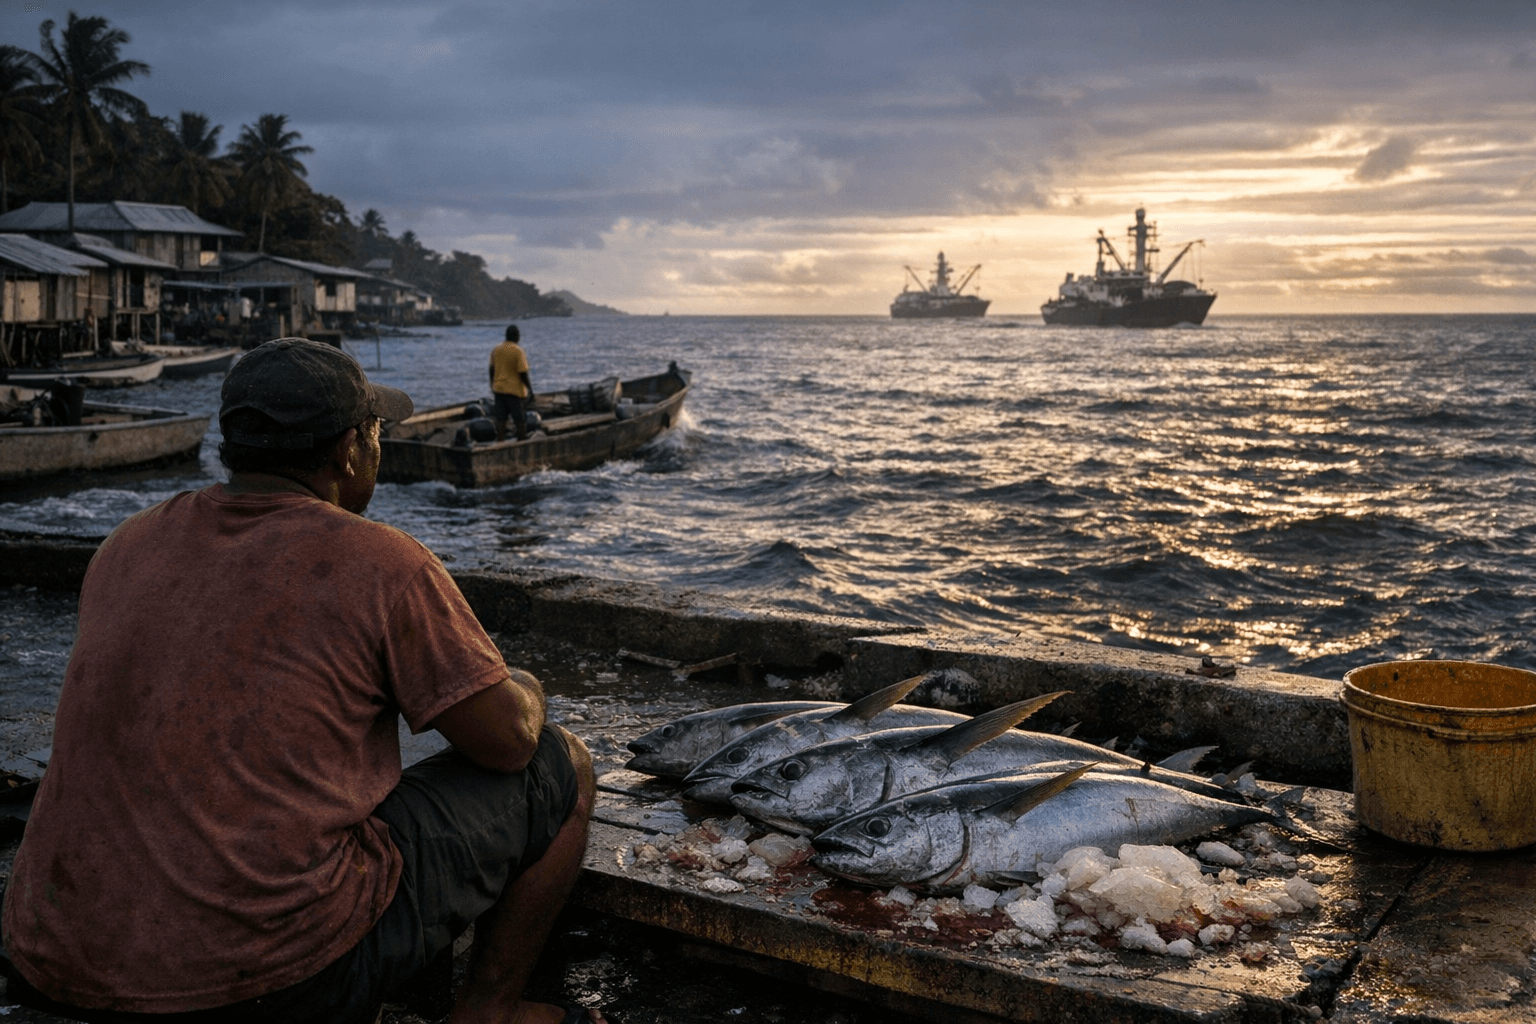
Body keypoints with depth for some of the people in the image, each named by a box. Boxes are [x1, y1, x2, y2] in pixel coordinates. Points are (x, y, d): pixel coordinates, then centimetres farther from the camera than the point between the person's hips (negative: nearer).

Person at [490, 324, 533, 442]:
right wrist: (530, 390, -9)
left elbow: (492, 371, 12)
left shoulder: (495, 350, 5)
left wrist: (493, 387, 23)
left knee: (500, 419, 7)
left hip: (499, 389, 6)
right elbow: (523, 374, -16)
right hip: (515, 390, -6)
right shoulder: (518, 351, -14)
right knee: (521, 420, 4)